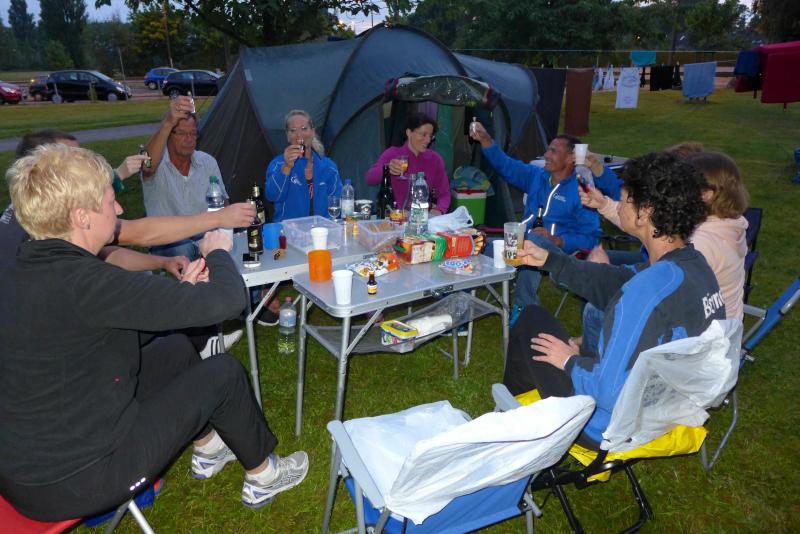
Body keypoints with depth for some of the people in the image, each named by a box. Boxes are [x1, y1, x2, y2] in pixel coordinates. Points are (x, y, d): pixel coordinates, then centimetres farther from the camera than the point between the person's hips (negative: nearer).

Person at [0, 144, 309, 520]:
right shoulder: (80, 282, -30)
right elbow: (226, 301, -29)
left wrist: (182, 289, 5)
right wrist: (218, 252, -8)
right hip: (69, 484, -8)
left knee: (175, 349, 18)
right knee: (223, 372, 1)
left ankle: (208, 448, 38)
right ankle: (262, 476, 24)